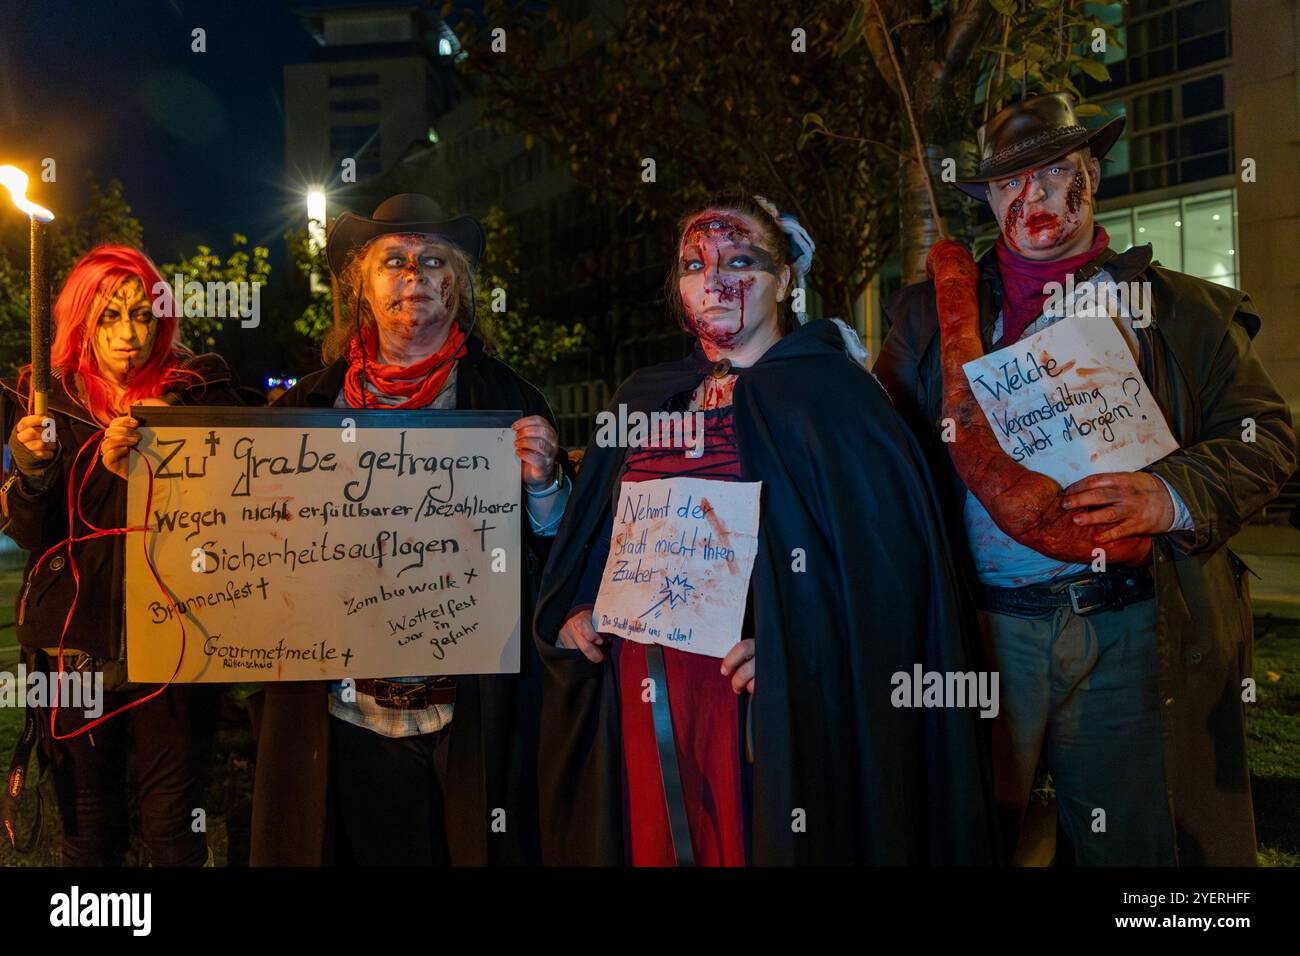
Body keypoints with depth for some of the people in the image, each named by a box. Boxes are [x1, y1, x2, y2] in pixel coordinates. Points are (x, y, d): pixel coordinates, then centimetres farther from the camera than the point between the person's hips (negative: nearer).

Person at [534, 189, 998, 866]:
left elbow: (886, 554, -12)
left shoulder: (829, 391, -4)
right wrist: (572, 613, 4)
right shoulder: (644, 402, 13)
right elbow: (591, 541, 20)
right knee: (651, 845, 15)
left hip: (766, 712, -4)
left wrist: (793, 645, -22)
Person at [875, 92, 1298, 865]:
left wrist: (1171, 495, -12)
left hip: (1134, 632, 1)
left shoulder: (1181, 309, 9)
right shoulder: (935, 313, 10)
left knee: (1135, 840, 11)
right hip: (982, 630, 0)